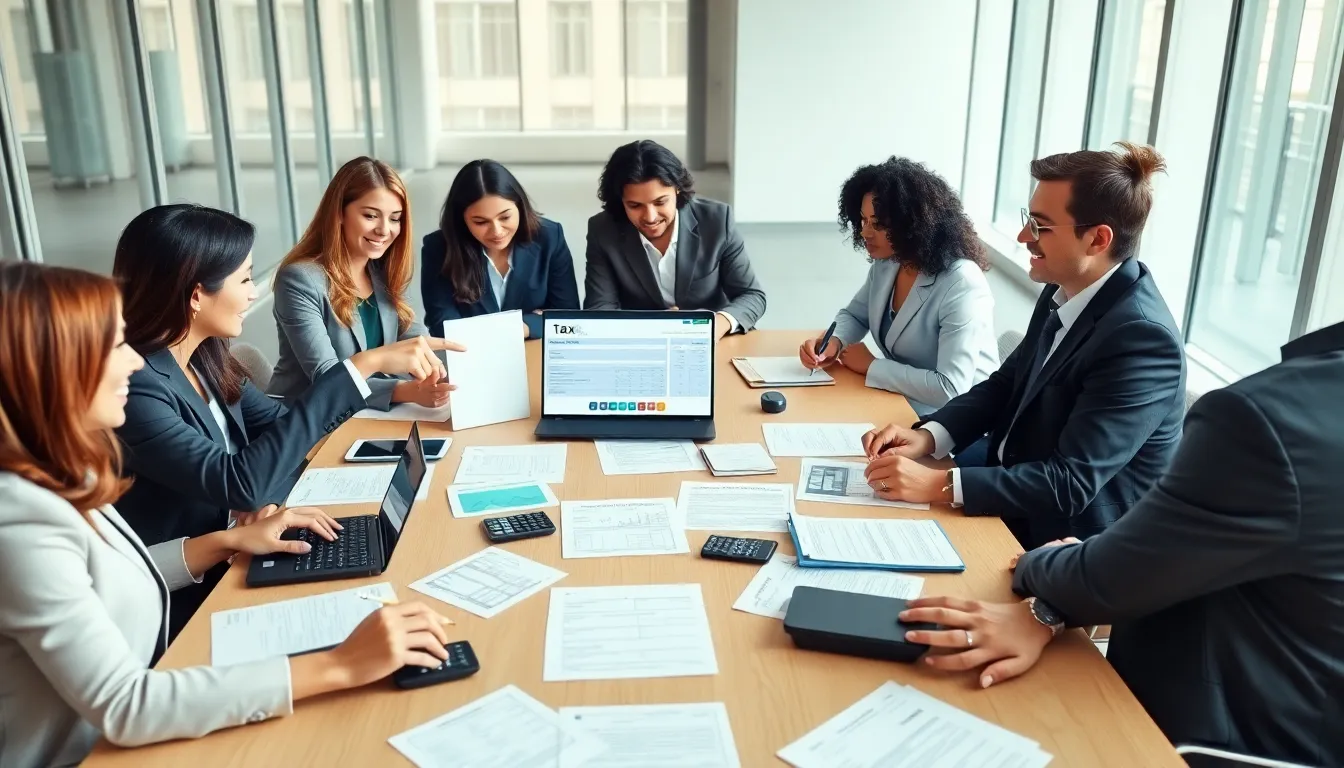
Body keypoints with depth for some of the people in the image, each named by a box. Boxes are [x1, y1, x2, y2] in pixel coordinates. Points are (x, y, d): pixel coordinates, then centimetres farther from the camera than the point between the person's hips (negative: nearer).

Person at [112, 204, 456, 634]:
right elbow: (238, 482, -34)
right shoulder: (132, 389, -26)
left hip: (229, 558, 7)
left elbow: (281, 424, 12)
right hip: (183, 603, -7)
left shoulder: (203, 360, 0)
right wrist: (362, 366, -33)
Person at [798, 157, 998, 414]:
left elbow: (950, 389, -32)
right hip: (899, 398, 7)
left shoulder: (961, 285, -26)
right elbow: (854, 315, 15)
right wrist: (834, 341, -9)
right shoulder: (885, 263, -2)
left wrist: (871, 366, -21)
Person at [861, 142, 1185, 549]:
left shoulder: (1143, 338, -28)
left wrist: (939, 485, -34)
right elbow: (1006, 383, 6)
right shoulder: (1064, 290, -3)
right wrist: (928, 435, -11)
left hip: (1064, 537, -7)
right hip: (1014, 471, 7)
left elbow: (1070, 484, -30)